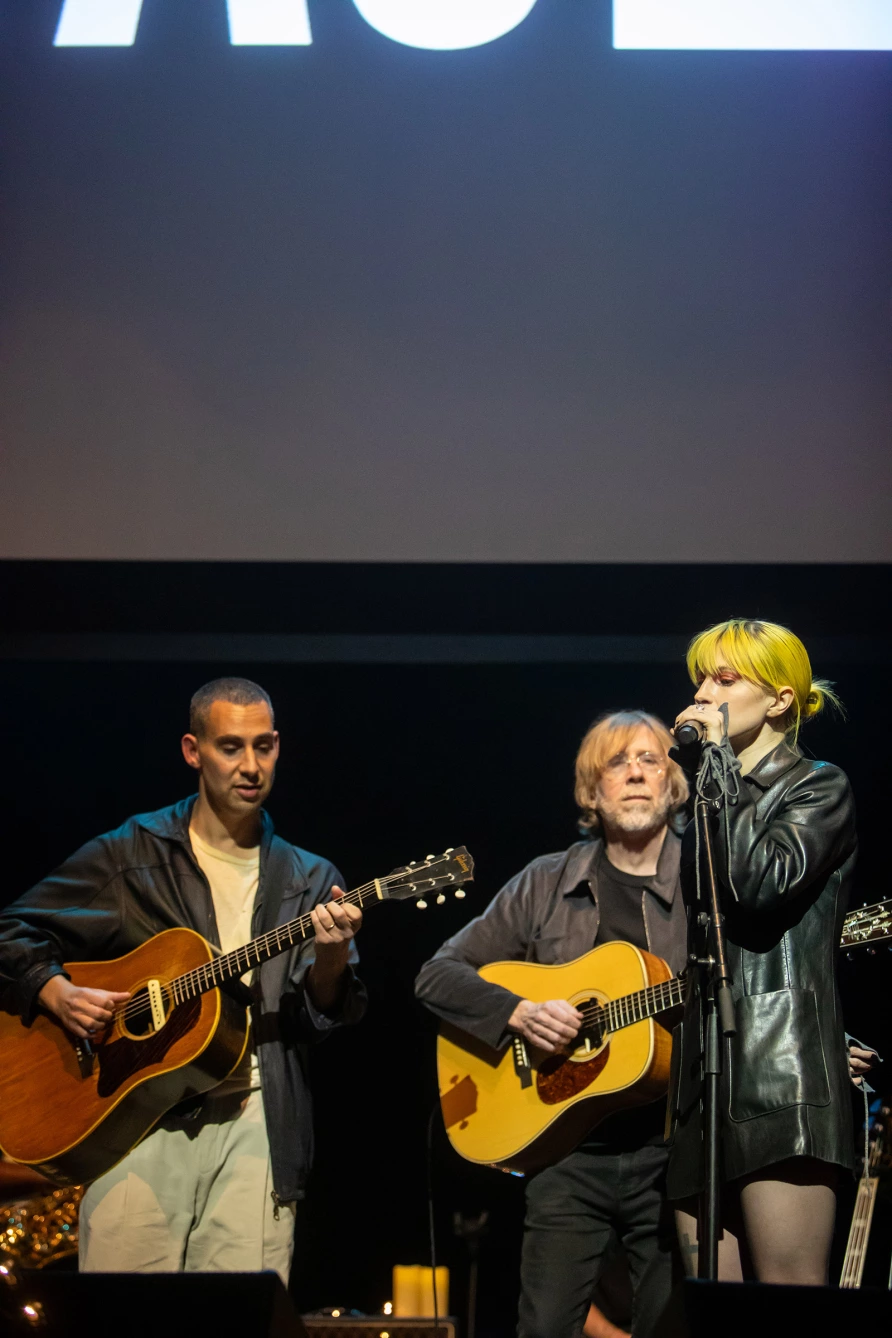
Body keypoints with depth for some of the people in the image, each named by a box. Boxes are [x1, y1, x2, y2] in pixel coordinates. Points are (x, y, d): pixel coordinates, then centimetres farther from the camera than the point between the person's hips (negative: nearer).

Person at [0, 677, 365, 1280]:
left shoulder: (309, 881, 13)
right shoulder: (129, 855, 9)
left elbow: (324, 1018, 4)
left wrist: (331, 959, -16)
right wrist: (57, 992, -7)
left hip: (257, 1125, 1)